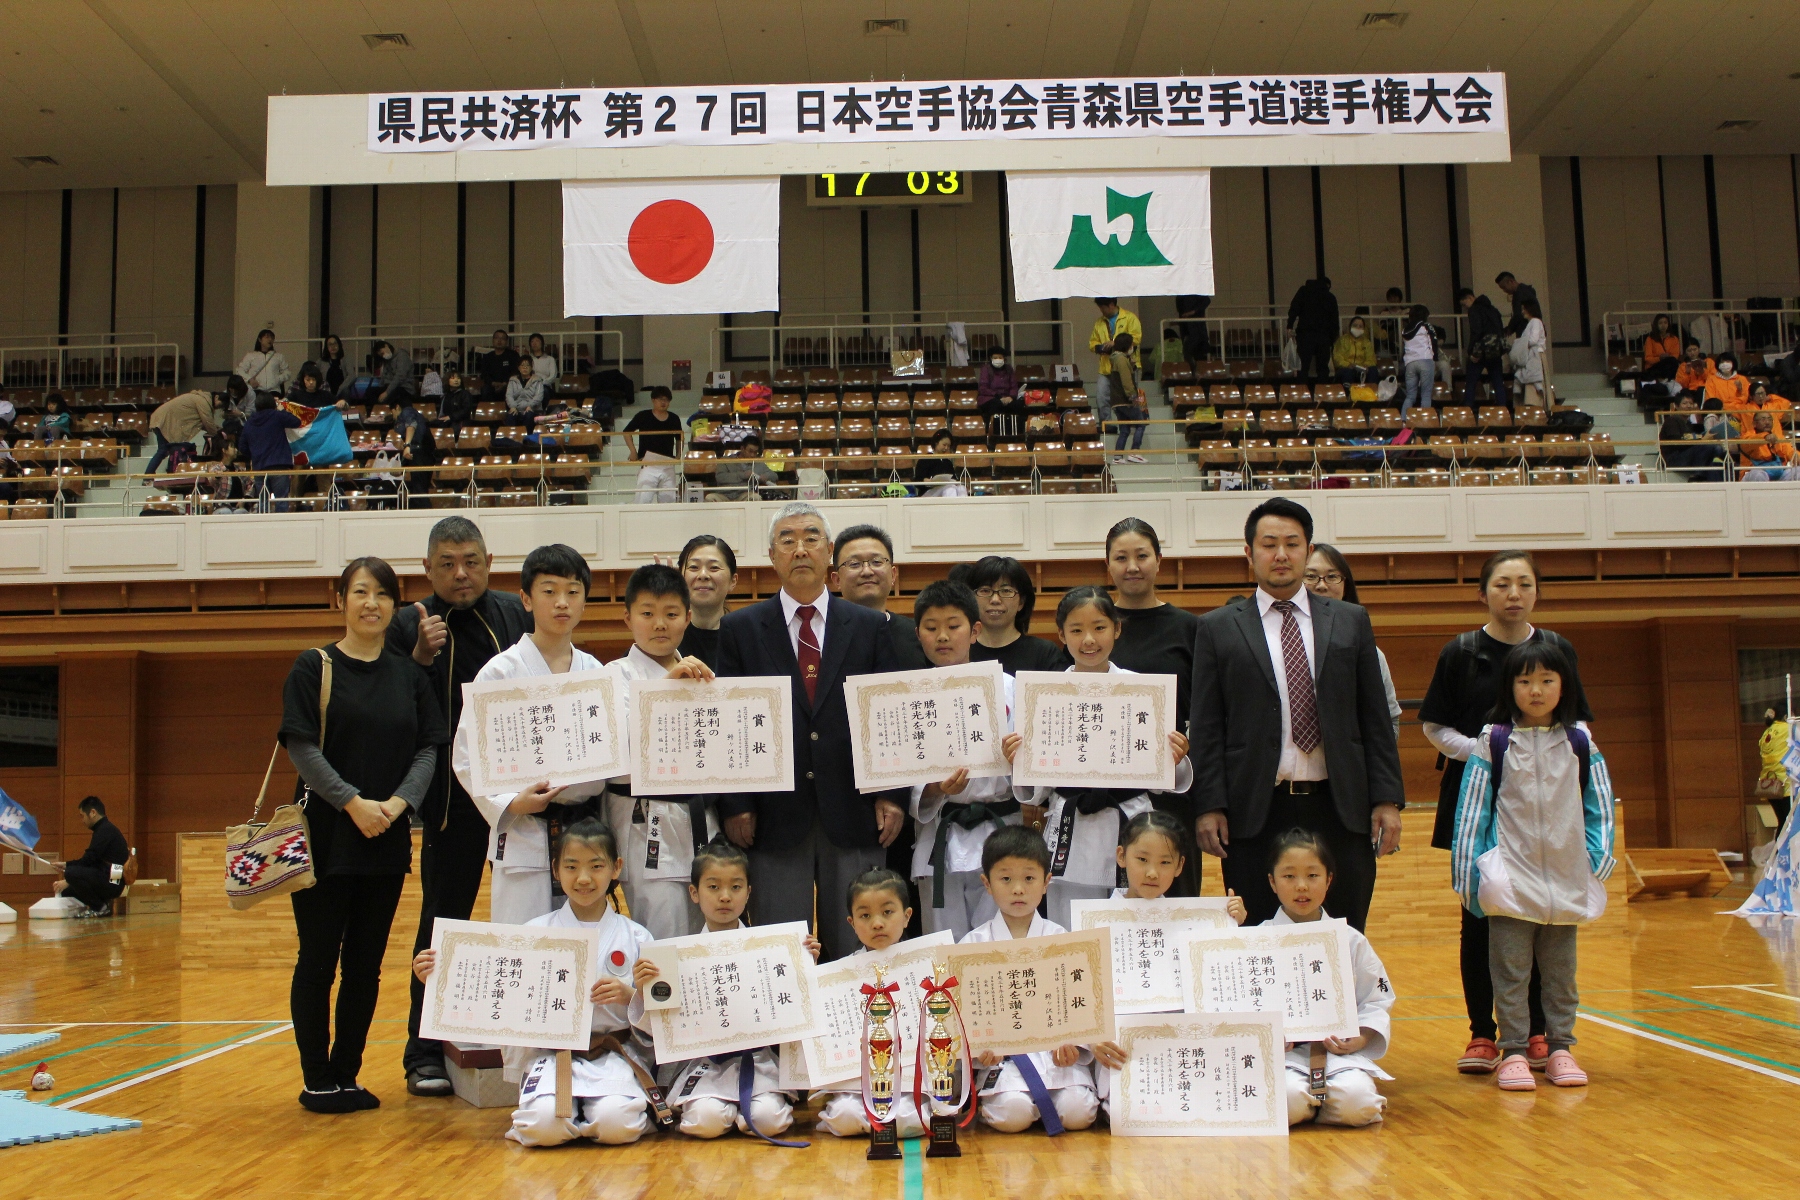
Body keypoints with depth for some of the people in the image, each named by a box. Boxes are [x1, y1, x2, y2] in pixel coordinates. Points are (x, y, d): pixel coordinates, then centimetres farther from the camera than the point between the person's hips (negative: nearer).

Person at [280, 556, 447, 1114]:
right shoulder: (314, 667, -1)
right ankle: (318, 1079, 11)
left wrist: (399, 802, -12)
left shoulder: (409, 675, 9)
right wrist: (354, 802, -18)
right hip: (325, 836, -4)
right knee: (318, 959, 1)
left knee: (366, 963, 8)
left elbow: (428, 750, 5)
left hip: (388, 840, 4)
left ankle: (347, 1075, 19)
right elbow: (302, 747, -9)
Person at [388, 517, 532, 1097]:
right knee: (443, 922, 6)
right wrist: (421, 658, -19)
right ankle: (426, 1054, 16)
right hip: (455, 798, -2)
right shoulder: (410, 626, 0)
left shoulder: (515, 614, 7)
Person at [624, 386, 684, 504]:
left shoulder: (674, 419, 12)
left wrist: (678, 456, 10)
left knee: (669, 500, 4)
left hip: (668, 465, 4)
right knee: (644, 499, -12)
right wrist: (633, 452, 3)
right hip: (648, 463, -4)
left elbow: (679, 440, 25)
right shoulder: (643, 417, 3)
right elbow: (627, 432, 11)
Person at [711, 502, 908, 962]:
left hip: (854, 813, 1)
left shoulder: (869, 627, 9)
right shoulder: (740, 629, 6)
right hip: (775, 816, -1)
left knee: (856, 950, 6)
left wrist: (892, 795, -2)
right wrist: (734, 804, -4)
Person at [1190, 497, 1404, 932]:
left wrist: (1387, 799, 1)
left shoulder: (1352, 622, 11)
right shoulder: (1218, 629, 6)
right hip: (1255, 814, -1)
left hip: (1340, 810, 2)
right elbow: (1206, 729, 2)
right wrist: (1209, 807, -6)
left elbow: (1375, 719, 9)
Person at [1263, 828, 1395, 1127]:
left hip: (1339, 1051, 2)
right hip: (1280, 1054, -1)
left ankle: (1315, 1104, 3)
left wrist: (1358, 1038, -8)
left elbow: (1376, 1002, 10)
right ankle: (1318, 1102, 2)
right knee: (1287, 1099, -33)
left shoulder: (1351, 941, 10)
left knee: (1355, 1100, -29)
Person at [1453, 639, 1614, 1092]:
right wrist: (1467, 870, -4)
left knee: (1560, 969, 11)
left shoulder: (1580, 742, 4)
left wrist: (1599, 858, 0)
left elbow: (1599, 805, 9)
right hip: (1510, 878, -2)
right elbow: (1473, 807, -1)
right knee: (1511, 969, 0)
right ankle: (1514, 1050, 7)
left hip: (1565, 879, 2)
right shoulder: (1493, 741, -2)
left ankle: (1560, 1047, 20)